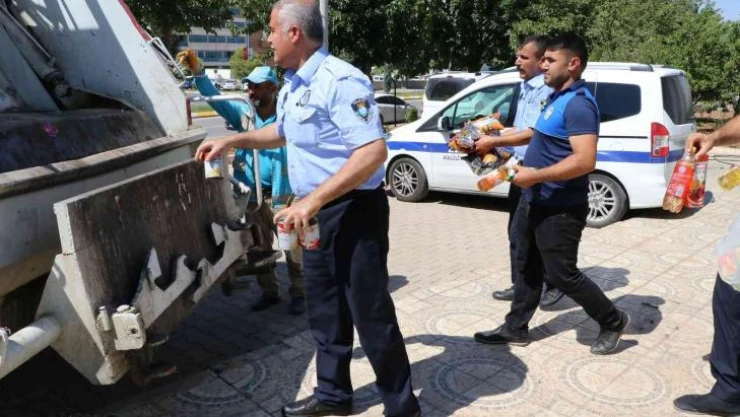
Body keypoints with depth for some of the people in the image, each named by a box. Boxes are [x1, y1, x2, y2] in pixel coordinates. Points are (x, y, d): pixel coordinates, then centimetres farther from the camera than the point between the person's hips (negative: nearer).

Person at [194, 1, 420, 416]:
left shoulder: (341, 81, -20)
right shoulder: (292, 86, 12)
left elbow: (373, 151, -29)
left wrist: (312, 200, -31)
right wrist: (230, 141, 25)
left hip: (354, 211, -10)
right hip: (318, 212, 10)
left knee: (370, 311, -1)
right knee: (325, 308, 18)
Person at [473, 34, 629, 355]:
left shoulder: (578, 103, -20)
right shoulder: (557, 97, 11)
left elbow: (584, 160, -30)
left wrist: (535, 175, -26)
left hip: (560, 208, -10)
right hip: (535, 200, 10)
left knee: (562, 274, 0)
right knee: (527, 266, 15)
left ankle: (612, 322, 22)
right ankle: (515, 328, 28)